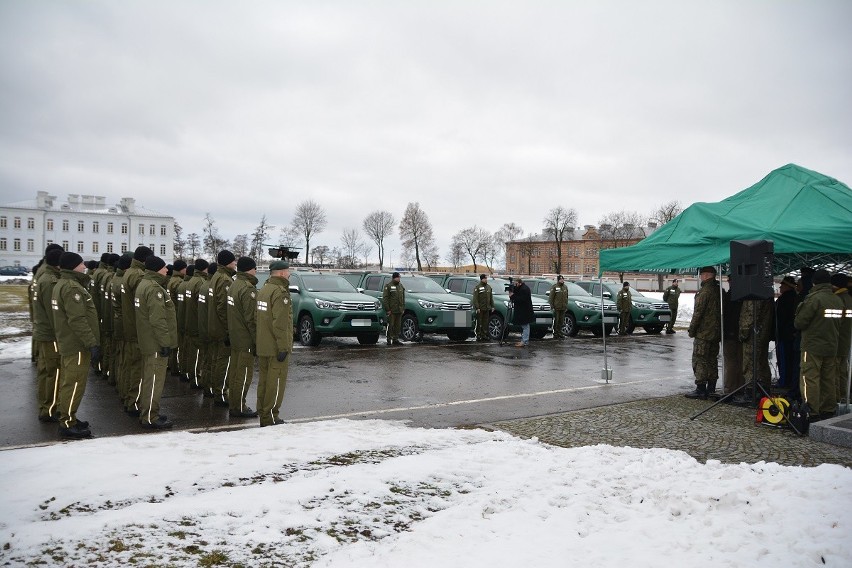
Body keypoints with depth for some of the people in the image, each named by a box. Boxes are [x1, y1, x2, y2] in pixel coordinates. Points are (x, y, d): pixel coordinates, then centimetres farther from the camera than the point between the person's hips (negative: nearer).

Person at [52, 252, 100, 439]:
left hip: (68, 343, 11)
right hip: (77, 345, -11)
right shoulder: (72, 287, -19)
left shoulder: (62, 284, 14)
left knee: (68, 382, 17)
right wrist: (92, 343, -24)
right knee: (75, 384, -5)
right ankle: (67, 424, 0)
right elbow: (78, 320, -25)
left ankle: (67, 418, 27)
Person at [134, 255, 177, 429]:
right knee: (155, 380, -5)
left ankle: (145, 412, 28)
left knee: (148, 378, 18)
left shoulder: (145, 284, 15)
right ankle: (150, 418, 1)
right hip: (156, 343, -11)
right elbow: (158, 319, -25)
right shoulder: (154, 288, -19)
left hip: (148, 341, 11)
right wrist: (165, 341, -23)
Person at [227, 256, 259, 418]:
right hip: (246, 340, -10)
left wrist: (232, 332, 21)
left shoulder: (234, 285, 12)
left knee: (235, 373, 16)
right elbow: (251, 319, -21)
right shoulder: (248, 289, -19)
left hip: (235, 338, 10)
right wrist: (257, 341, -16)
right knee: (244, 375, -2)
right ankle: (239, 408, 3)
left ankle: (233, 404, 25)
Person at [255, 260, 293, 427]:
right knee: (276, 382, -2)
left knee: (264, 380, 15)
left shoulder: (263, 289, 14)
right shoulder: (280, 292, -16)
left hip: (262, 346, 9)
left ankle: (262, 415, 22)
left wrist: (257, 344, 21)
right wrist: (283, 347, -20)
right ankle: (270, 417, 2)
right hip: (275, 347, -9)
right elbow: (280, 324, -22)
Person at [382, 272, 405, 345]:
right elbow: (385, 298, -9)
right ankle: (389, 340, 0)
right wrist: (387, 309, -15)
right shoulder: (388, 286, -4)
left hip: (399, 310, 6)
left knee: (398, 326, 7)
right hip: (391, 310, -6)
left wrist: (403, 308, 13)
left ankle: (395, 339, 14)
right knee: (390, 325, -5)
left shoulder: (401, 286, 16)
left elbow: (403, 298, 21)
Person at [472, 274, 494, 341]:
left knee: (485, 322, 8)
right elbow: (475, 298, -10)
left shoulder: (489, 287, 15)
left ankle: (484, 335, 14)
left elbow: (491, 297, 19)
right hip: (480, 309, -6)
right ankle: (478, 335, 1)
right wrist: (477, 307, -16)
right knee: (479, 322, -3)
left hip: (487, 308, 6)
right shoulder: (477, 287, -5)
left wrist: (492, 306, 13)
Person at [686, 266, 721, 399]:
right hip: (716, 332, 9)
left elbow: (698, 312, -17)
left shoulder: (705, 291, -17)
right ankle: (711, 389, 19)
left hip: (703, 333, -9)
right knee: (712, 360, 14)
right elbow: (722, 312, 16)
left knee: (699, 361, -5)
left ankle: (700, 390, -6)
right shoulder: (720, 291, 11)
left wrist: (692, 329, -9)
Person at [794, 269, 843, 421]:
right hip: (832, 347, 7)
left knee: (809, 379, -4)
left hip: (813, 347, -7)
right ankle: (829, 410, 21)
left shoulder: (814, 299, -16)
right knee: (828, 380, 14)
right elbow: (839, 324, 14)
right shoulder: (838, 301, 7)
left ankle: (812, 413, -6)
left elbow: (799, 323, -14)